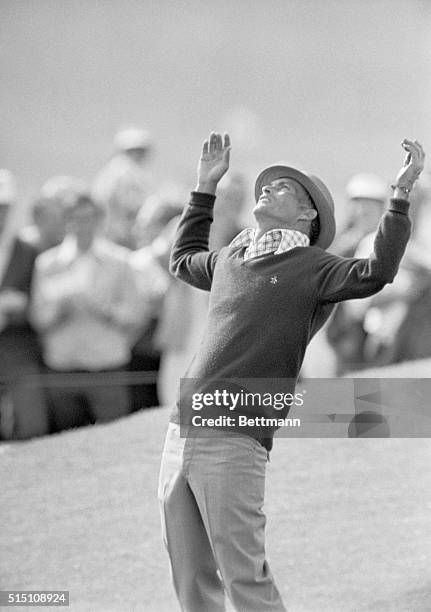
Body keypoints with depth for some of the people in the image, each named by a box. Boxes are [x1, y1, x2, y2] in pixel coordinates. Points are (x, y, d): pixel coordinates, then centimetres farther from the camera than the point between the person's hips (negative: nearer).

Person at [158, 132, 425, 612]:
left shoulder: (312, 267, 2)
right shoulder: (229, 260, 21)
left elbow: (375, 273, -16)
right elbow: (183, 260, 44)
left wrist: (402, 194, -19)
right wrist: (205, 186, 41)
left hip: (234, 444, -7)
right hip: (180, 436, 7)